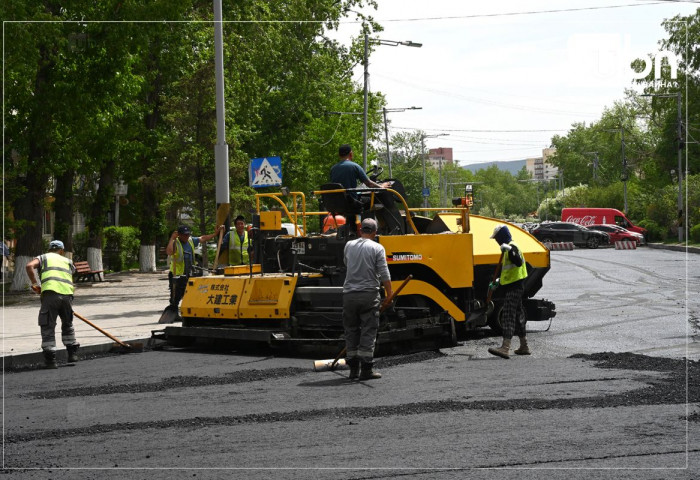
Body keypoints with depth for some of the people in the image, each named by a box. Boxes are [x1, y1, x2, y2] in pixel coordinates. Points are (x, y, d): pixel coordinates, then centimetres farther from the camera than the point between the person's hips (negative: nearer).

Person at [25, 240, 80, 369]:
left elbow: (30, 266, 1)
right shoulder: (68, 261, 30)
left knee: (48, 326, 2)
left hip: (50, 292, -3)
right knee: (67, 324, 23)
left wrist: (35, 284, 6)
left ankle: (50, 358, -3)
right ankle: (72, 353, 25)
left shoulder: (43, 257, 20)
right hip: (67, 294, 3)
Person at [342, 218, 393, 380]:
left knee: (351, 331, 10)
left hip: (349, 294, 4)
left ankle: (353, 369, 12)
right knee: (368, 332, 0)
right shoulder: (377, 248, -4)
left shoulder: (349, 245, 8)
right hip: (369, 293, -3)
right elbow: (384, 273, -8)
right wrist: (389, 294, -1)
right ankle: (366, 369, -2)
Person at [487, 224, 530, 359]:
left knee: (509, 316, -18)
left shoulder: (512, 247, -11)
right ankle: (524, 346, 24)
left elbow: (518, 262, -29)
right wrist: (498, 282, 25)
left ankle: (505, 348, -27)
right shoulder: (507, 248, 21)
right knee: (517, 316, 16)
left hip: (514, 287, -11)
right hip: (511, 286, 11)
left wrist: (510, 250, -39)